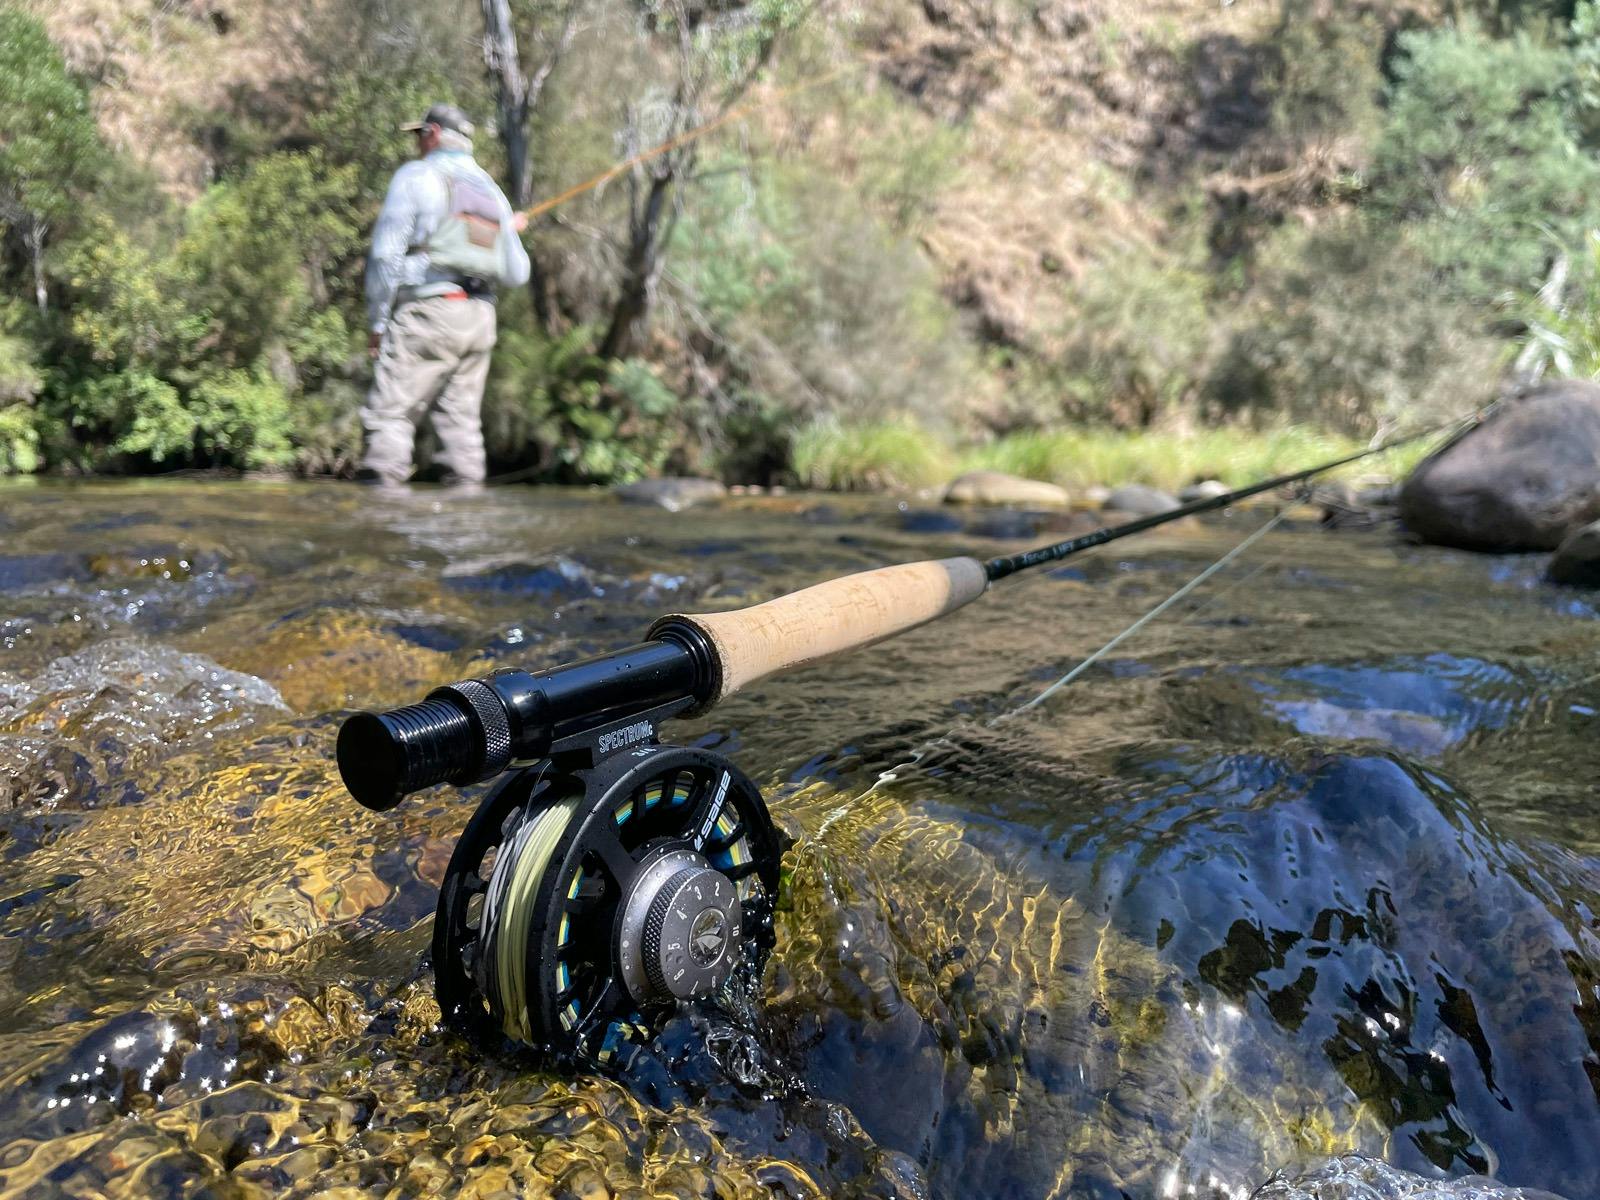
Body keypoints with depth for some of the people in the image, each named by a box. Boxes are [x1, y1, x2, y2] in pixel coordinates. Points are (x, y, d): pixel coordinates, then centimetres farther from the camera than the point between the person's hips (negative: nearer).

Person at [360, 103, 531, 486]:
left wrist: (376, 323, -2)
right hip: (479, 319, 6)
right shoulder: (493, 192, 17)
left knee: (389, 415, -6)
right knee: (461, 419, 10)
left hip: (426, 314, -6)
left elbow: (386, 255, -8)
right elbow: (516, 275, 14)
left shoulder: (416, 176, 0)